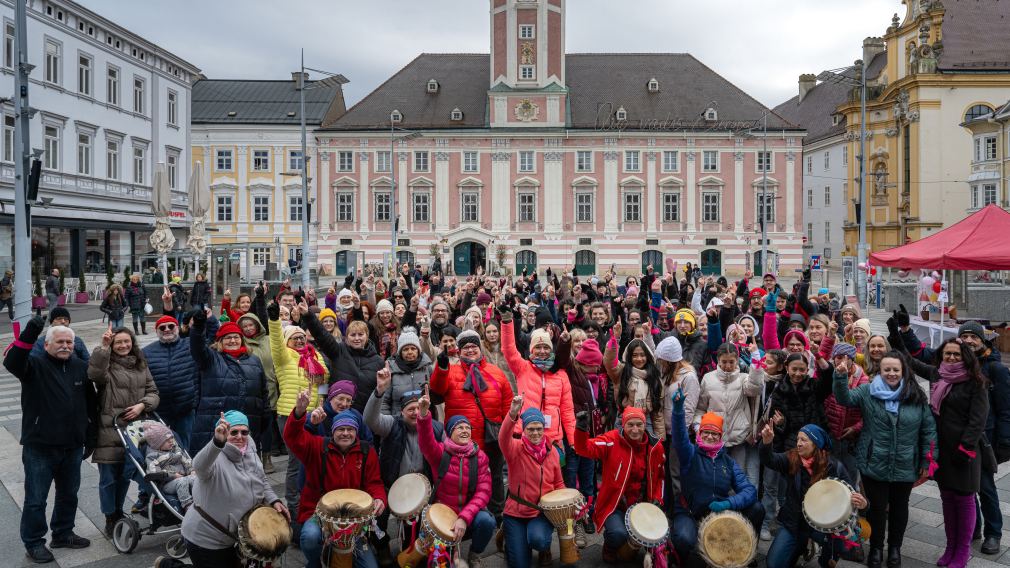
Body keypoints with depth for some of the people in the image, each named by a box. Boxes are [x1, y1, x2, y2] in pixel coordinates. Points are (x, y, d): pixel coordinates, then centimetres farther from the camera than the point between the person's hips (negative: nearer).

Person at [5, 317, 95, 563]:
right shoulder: (35, 365, -6)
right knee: (36, 498, 4)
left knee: (69, 494, 17)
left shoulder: (82, 367, 7)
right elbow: (11, 362, -30)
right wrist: (29, 334, -43)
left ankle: (63, 534, 34)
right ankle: (33, 543, 19)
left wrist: (90, 437, 13)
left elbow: (91, 404, 14)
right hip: (39, 447, -5)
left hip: (73, 446, 5)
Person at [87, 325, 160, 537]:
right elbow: (95, 374, -27)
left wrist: (142, 405, -7)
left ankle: (118, 513, 34)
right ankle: (110, 520, 17)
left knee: (125, 475, 16)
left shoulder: (141, 366, 13)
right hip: (109, 431, -5)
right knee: (109, 478, 3)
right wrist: (103, 347, -30)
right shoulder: (107, 364, -4)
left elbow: (153, 392, 12)